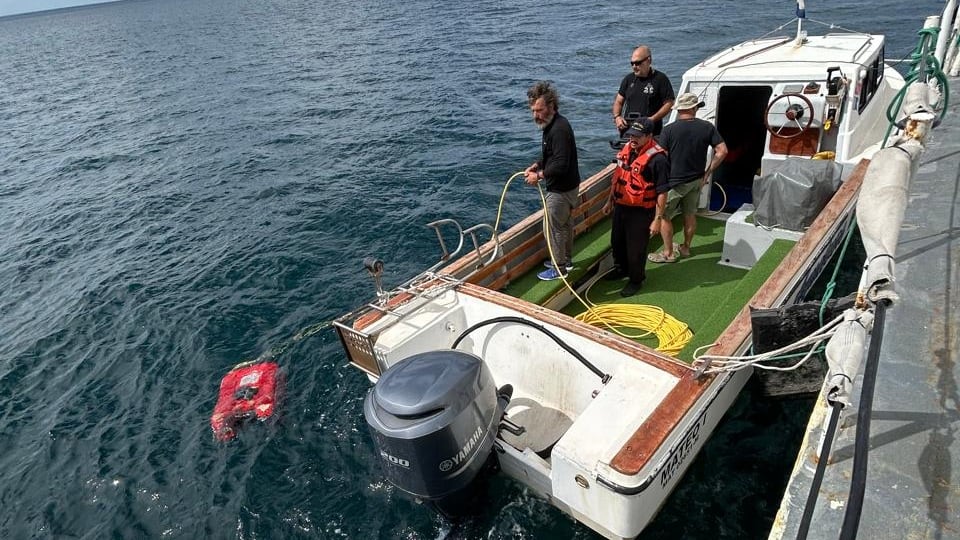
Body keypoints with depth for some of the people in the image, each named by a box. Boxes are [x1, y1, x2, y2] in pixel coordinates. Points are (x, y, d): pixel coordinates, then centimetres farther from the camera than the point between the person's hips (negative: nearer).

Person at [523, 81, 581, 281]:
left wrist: (539, 175, -19)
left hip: (561, 190, -10)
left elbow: (561, 165, -30)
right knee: (565, 223, 22)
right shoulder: (552, 124, 6)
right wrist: (536, 166, 5)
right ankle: (566, 260, 39)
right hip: (567, 186, 10)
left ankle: (559, 268, 17)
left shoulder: (559, 129, -26)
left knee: (553, 228, 2)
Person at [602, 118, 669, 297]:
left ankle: (636, 280, 29)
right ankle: (621, 269, 48)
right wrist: (610, 201, 18)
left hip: (641, 212, -7)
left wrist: (657, 220, -18)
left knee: (636, 248, 7)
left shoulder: (657, 159, -22)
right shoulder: (626, 149, 1)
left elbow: (662, 193, -19)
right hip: (621, 206, 7)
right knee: (617, 241, 24)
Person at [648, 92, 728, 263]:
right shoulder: (707, 127, -4)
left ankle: (668, 253, 12)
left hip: (675, 181, -5)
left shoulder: (669, 130, -14)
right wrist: (708, 172, 2)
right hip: (697, 180, 5)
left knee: (663, 216, 8)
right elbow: (722, 151, -5)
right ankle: (685, 247, 34)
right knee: (690, 214, 19)